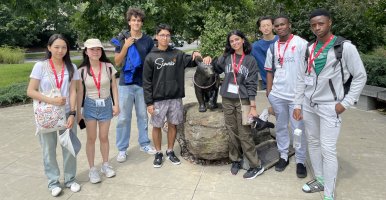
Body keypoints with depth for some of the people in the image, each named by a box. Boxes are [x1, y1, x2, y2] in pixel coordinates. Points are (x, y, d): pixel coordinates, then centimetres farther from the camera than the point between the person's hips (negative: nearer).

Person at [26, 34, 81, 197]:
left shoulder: (71, 67, 1)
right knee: (49, 149, 8)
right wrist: (52, 101, -18)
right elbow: (30, 91, -8)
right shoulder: (40, 66, -5)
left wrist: (72, 113, -10)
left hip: (66, 113, 2)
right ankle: (53, 181, 25)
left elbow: (73, 92, -2)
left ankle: (70, 179, 25)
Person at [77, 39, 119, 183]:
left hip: (106, 105, 1)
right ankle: (92, 169, 17)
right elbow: (80, 92, -2)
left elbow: (114, 87, 1)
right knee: (91, 138, 5)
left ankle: (105, 165, 27)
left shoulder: (108, 67, -6)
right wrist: (78, 112, -1)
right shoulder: (82, 70, -7)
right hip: (90, 106, -1)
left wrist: (116, 104, -3)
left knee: (104, 137, 11)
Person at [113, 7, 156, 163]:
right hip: (125, 83, -1)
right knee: (123, 117, 3)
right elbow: (117, 62, -1)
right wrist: (125, 46, -14)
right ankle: (122, 149, 14)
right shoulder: (122, 39, 1)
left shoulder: (148, 40, 3)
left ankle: (144, 143, 26)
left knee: (142, 115, 12)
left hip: (143, 83, 1)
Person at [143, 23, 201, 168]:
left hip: (176, 98, 2)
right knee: (157, 126, 8)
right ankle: (158, 153, 25)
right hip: (158, 100, -2)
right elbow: (147, 82, -4)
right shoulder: (151, 57, -2)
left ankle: (170, 151, 29)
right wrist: (149, 102, -9)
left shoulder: (177, 54, 4)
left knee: (173, 125, 12)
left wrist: (195, 56, -21)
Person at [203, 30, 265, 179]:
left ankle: (256, 166, 9)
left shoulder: (250, 60, -1)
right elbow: (215, 68, 23)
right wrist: (209, 59, 1)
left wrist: (253, 106, -10)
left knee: (244, 134, -2)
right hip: (227, 100, 3)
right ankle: (235, 160, 26)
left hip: (243, 101, -3)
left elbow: (252, 84, -4)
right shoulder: (226, 57, 5)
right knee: (232, 132, 10)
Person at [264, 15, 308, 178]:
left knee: (298, 129, 5)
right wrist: (269, 91, 6)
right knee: (280, 126, 14)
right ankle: (283, 156, 30)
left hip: (297, 95, -4)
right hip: (277, 95, 5)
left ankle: (300, 161, 19)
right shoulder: (272, 47, 9)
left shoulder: (301, 43, -6)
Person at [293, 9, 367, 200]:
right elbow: (301, 79, 9)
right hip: (309, 105, 6)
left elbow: (360, 76, -5)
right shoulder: (309, 49, 6)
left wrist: (345, 103, -10)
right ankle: (319, 180, 32)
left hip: (330, 107, -5)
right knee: (313, 143, 14)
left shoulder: (345, 47, -10)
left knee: (328, 150, -6)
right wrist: (298, 105, 5)